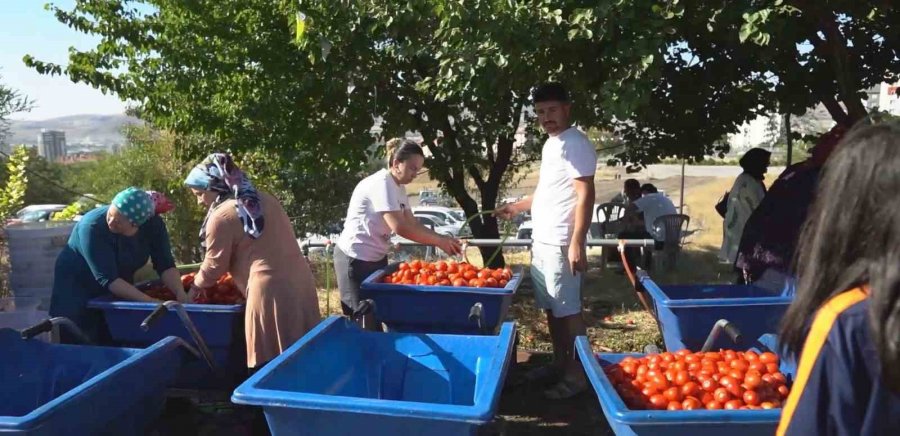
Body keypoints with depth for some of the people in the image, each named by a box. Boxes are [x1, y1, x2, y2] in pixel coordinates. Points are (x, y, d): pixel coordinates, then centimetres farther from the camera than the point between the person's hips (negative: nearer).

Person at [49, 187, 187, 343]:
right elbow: (108, 279, -35)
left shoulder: (153, 224, -19)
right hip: (77, 289, -4)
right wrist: (149, 301, -41)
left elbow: (165, 264, -16)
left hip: (119, 289, 4)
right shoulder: (92, 227, -32)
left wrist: (180, 293, -33)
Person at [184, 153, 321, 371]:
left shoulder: (221, 217, -6)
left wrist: (195, 289, 22)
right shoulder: (265, 199, 16)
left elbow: (214, 266, 3)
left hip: (270, 290, -8)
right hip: (301, 282, 8)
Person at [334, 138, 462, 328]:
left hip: (377, 257, 9)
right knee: (364, 320, -1)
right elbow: (400, 227, -30)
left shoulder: (399, 188, 7)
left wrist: (442, 239, -10)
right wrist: (439, 241, -24)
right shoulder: (381, 184, -22)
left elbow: (412, 223, 5)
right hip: (355, 258, -9)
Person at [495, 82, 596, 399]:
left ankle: (577, 373, 9)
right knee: (551, 308, 16)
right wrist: (517, 207, 31)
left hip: (560, 243, -9)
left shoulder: (575, 144, -13)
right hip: (541, 241, 10)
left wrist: (577, 243, -24)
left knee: (568, 310, -2)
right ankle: (559, 362, 28)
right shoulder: (549, 145, 16)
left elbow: (585, 195, -19)